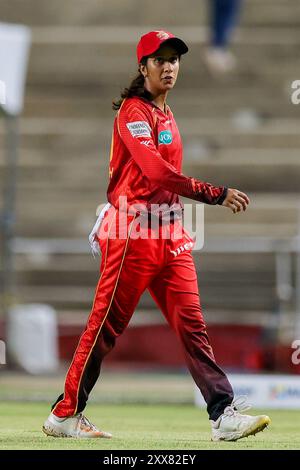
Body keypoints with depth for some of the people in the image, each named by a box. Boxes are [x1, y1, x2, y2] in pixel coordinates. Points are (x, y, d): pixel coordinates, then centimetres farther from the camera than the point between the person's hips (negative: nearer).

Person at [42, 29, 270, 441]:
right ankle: (64, 415, 8)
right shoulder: (133, 111, -10)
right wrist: (216, 194, -27)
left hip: (170, 233, 8)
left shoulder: (166, 115, 18)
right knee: (107, 325, -2)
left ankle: (225, 414, -8)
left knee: (191, 323, -1)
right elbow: (157, 173, -23)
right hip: (134, 231, -8)